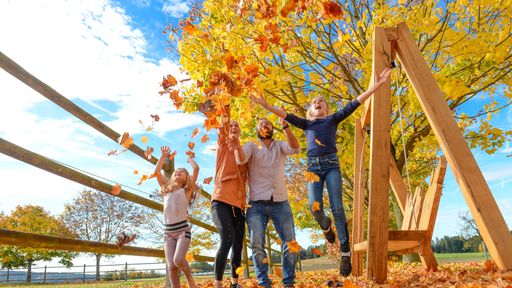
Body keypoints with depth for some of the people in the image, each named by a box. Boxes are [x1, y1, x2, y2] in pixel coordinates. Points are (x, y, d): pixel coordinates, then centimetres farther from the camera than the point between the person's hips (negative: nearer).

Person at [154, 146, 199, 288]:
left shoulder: (187, 190, 6)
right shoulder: (166, 190, 17)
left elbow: (196, 168, -1)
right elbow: (156, 172, 12)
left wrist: (190, 158, 17)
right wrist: (163, 156, 15)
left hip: (183, 230, -4)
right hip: (168, 231, 4)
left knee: (178, 260, -21)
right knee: (171, 266, -4)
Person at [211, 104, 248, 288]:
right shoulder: (223, 143, 9)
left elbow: (244, 175, 9)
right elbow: (223, 122, -7)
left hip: (238, 203, 5)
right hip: (221, 200, -5)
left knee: (238, 244, 4)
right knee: (228, 239, -21)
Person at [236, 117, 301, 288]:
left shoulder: (280, 146, 12)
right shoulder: (251, 146, 9)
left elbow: (296, 148, -9)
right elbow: (241, 159, -12)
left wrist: (285, 126, -20)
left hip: (280, 203, 1)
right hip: (257, 205, -1)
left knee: (290, 243, -1)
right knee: (257, 245, -6)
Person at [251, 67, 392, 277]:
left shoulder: (333, 119, 17)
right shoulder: (306, 123, 21)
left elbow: (353, 105, 9)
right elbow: (286, 116, 11)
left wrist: (376, 85, 1)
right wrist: (264, 104, 1)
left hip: (331, 164, -1)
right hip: (313, 166, 1)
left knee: (337, 207, -12)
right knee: (315, 207, -14)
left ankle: (345, 254, -10)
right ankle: (326, 226, 24)